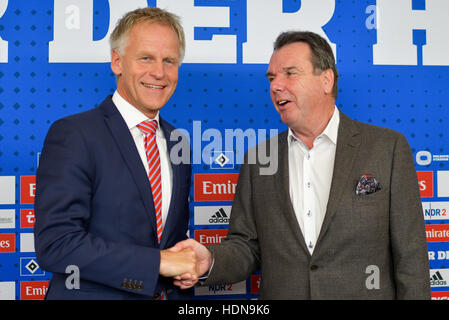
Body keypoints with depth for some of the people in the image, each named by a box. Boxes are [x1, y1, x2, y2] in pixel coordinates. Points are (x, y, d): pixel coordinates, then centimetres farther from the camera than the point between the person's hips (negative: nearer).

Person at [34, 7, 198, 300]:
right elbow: (55, 244, -22)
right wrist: (159, 262, -22)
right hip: (95, 294, -6)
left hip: (169, 292, 6)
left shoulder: (178, 143, 6)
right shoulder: (73, 134, -14)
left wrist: (189, 264, -6)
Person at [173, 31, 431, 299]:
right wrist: (210, 260, -15)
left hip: (364, 293, -2)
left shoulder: (388, 148, -7)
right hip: (277, 292, 3)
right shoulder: (258, 160, 3)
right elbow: (247, 245, 3)